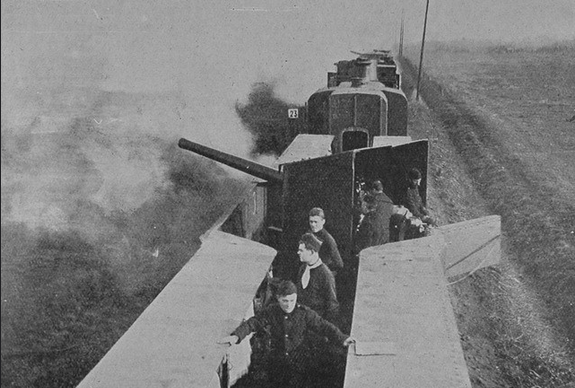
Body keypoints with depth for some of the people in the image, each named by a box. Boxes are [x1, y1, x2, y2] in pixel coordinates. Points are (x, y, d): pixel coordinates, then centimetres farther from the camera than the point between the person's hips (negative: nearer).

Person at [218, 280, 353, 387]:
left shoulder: (305, 313, -13)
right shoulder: (271, 312, -9)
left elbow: (324, 326, -15)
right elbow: (252, 323, -13)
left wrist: (342, 339, -29)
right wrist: (236, 336, -30)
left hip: (299, 364, -2)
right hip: (276, 364, 2)